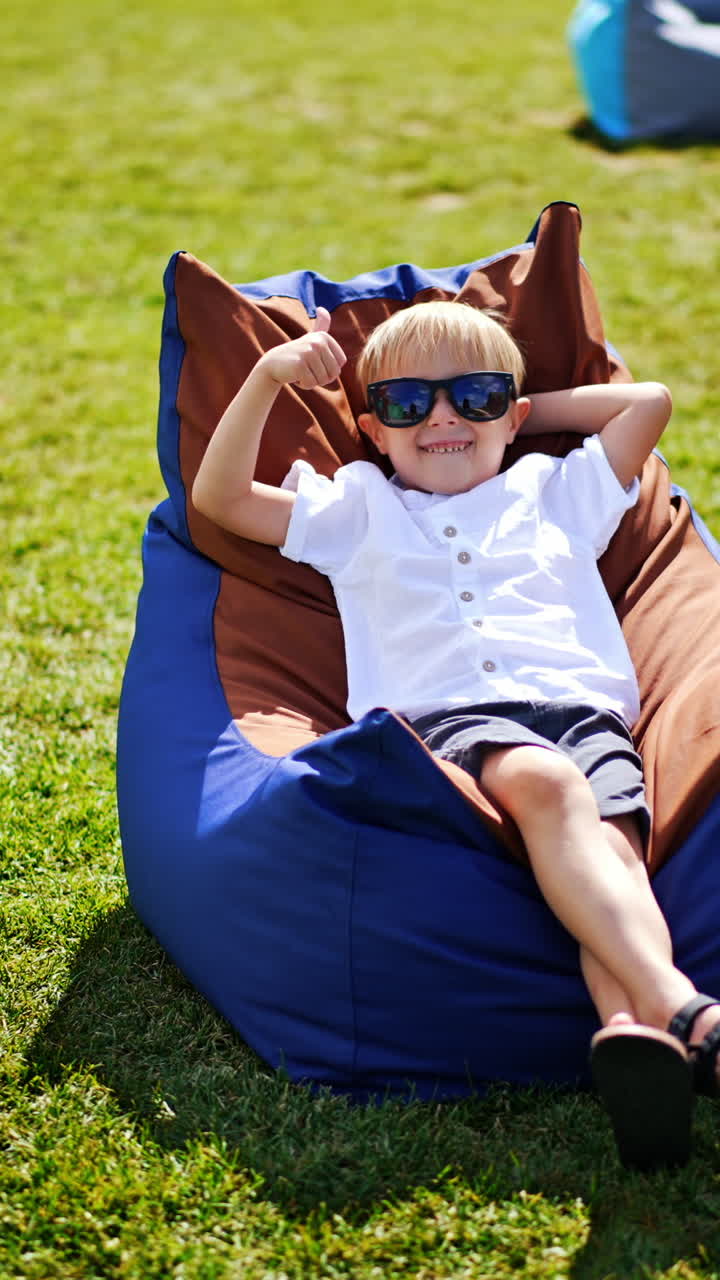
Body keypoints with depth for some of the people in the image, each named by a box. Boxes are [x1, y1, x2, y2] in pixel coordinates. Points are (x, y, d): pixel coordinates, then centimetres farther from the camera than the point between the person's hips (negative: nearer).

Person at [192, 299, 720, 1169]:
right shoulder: (359, 511, 32)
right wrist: (267, 378, 14)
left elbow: (649, 402, 40)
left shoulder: (553, 492, 36)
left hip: (581, 705, 3)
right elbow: (219, 495, 25)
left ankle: (634, 1031, -62)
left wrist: (535, 409, 42)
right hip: (443, 715, -2)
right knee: (542, 782, -38)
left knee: (613, 839, -33)